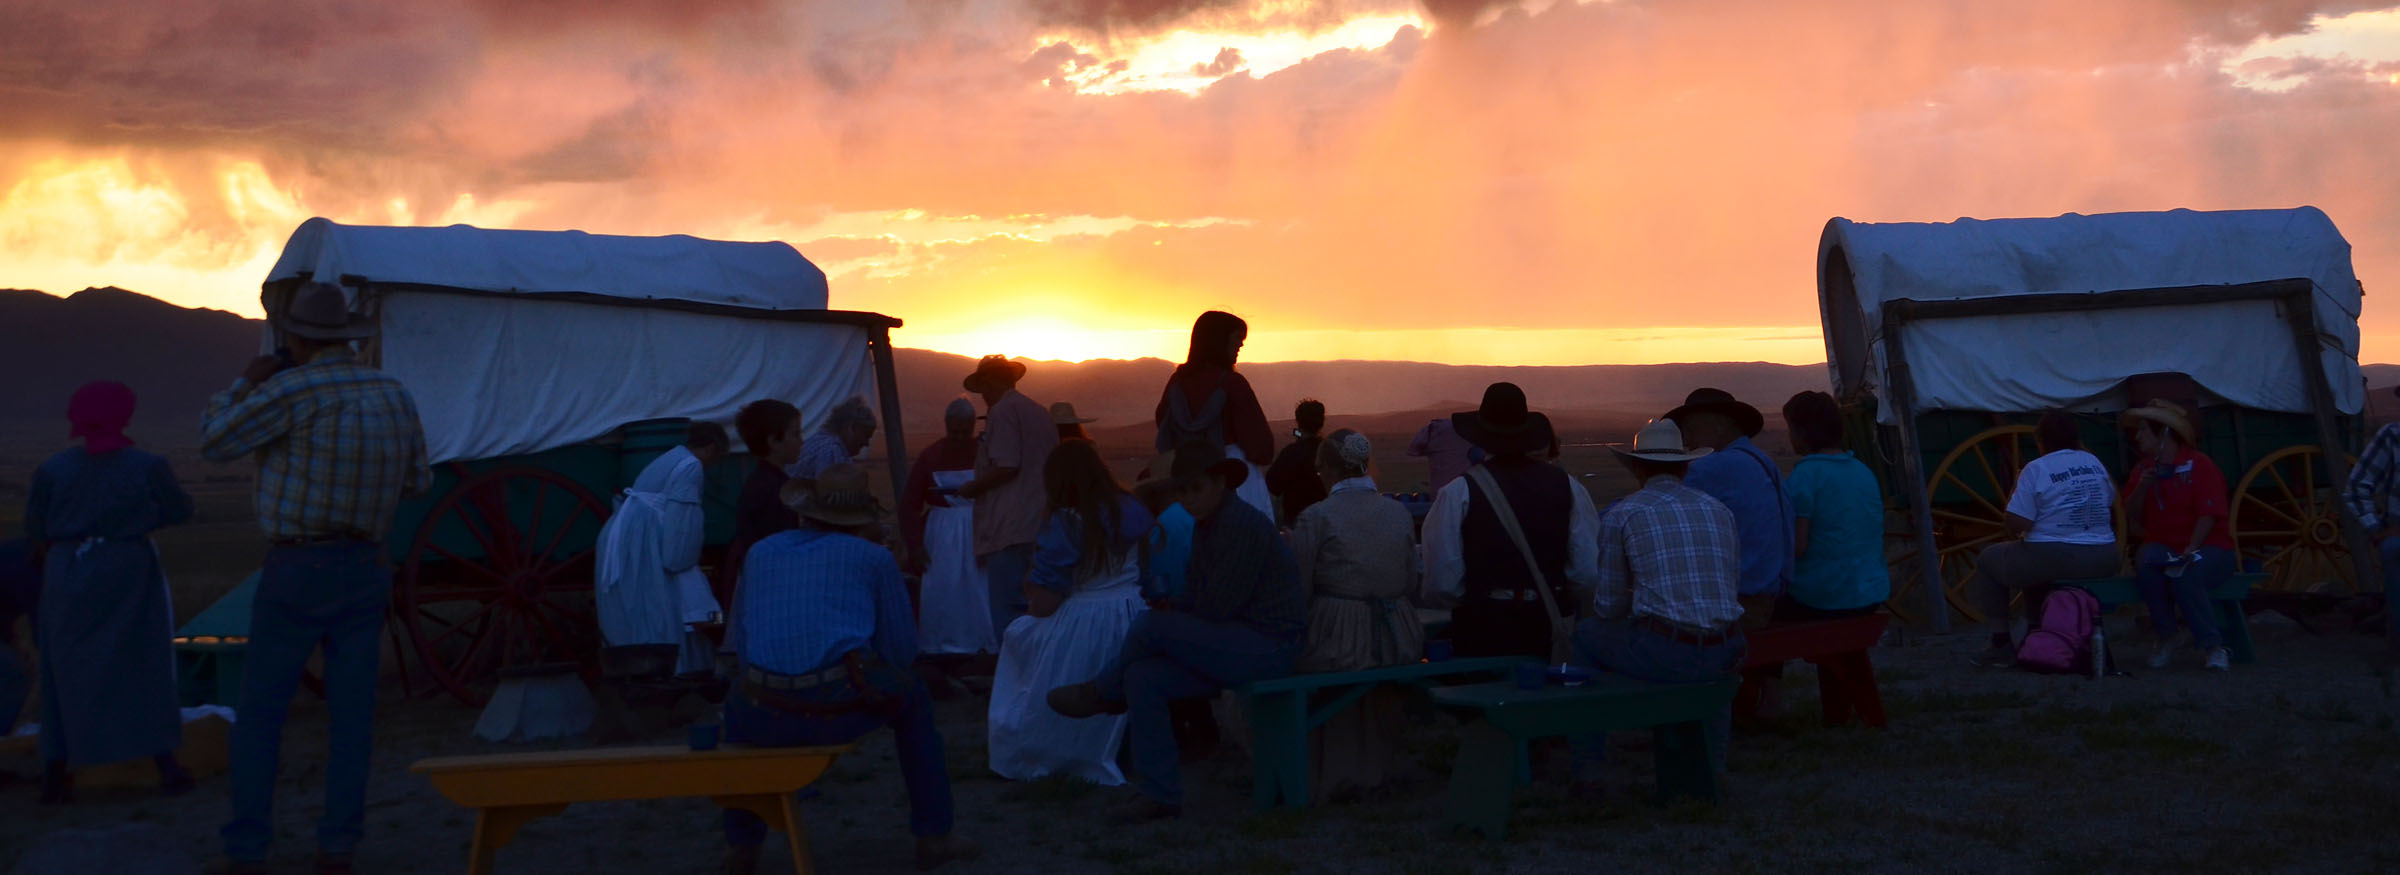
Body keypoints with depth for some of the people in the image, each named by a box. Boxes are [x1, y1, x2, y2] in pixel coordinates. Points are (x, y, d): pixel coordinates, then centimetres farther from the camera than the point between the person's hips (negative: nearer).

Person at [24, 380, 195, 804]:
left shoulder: (52, 470, -5)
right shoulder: (147, 466, -9)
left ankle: (54, 776, 10)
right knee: (146, 672, 7)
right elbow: (180, 511, 4)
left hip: (69, 580, 1)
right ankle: (167, 768, 6)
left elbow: (36, 531, 3)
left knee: (67, 677, 10)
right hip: (130, 576, -1)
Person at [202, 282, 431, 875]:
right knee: (351, 710, 7)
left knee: (260, 714, 5)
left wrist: (246, 382, 12)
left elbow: (214, 442, 0)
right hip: (365, 571, 4)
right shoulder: (397, 397, 5)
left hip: (297, 572, -4)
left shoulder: (290, 391, -13)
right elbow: (417, 482, 16)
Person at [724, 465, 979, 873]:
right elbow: (901, 650, 14)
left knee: (739, 701, 39)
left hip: (767, 716, 2)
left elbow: (741, 616, 31)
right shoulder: (875, 558, 11)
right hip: (844, 706, -2)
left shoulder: (760, 553, 18)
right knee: (912, 696, 31)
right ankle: (933, 836, 30)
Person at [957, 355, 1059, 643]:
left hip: (1010, 531, -9)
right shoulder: (1040, 412, 18)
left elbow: (1006, 467, -17)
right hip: (1041, 529, 9)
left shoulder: (1002, 411, -7)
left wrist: (971, 489, -2)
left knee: (1008, 612, -9)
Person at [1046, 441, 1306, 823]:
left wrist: (1169, 610, -2)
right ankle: (1159, 794, -5)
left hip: (1267, 647, -9)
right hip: (1236, 645, 9)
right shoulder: (1206, 527, 14)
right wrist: (1170, 608, -6)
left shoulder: (1242, 526, -17)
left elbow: (1217, 608, -19)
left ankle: (1101, 694, 6)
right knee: (1143, 677, -9)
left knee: (1152, 626, -22)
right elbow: (1194, 601, 16)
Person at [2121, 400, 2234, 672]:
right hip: (2162, 545, 4)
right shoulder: (2144, 468, 13)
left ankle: (2213, 647, -26)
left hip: (2206, 547, -4)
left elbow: (2208, 515, -13)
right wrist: (2141, 487, -10)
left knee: (2184, 574, -37)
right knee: (2146, 562, -32)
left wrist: (2190, 550, -26)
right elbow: (2132, 517, 7)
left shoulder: (2200, 465, -4)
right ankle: (2165, 641, -20)